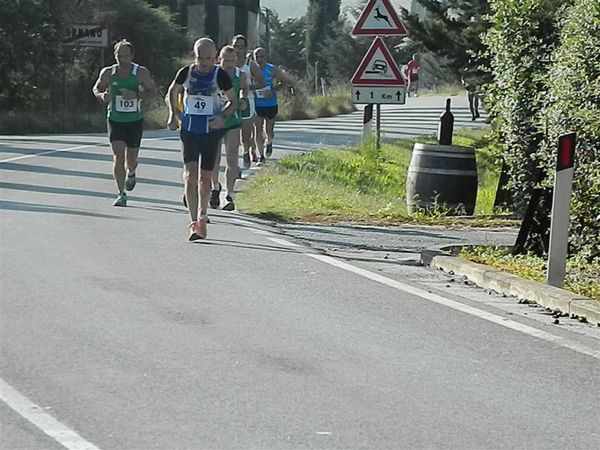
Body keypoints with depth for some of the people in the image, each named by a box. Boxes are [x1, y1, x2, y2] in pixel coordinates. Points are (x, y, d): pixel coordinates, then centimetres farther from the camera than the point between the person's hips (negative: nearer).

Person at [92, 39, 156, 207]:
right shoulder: (108, 72, -1)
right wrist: (102, 95, -12)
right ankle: (121, 194, -10)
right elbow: (96, 88, 12)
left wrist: (137, 95, -24)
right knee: (118, 156, -12)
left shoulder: (141, 72, -6)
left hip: (135, 120, 0)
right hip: (115, 119, 0)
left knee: (131, 158, 10)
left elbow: (152, 92, -5)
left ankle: (131, 174, 47)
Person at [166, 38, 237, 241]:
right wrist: (173, 114, 5)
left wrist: (222, 116, -15)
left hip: (211, 131, 0)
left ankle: (202, 217, 29)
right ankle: (194, 222, -17)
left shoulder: (220, 76, -6)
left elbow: (233, 101, 4)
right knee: (190, 175, -12)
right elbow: (172, 91, 17)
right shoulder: (186, 73, -1)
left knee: (205, 177, 9)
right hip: (188, 130, 0)